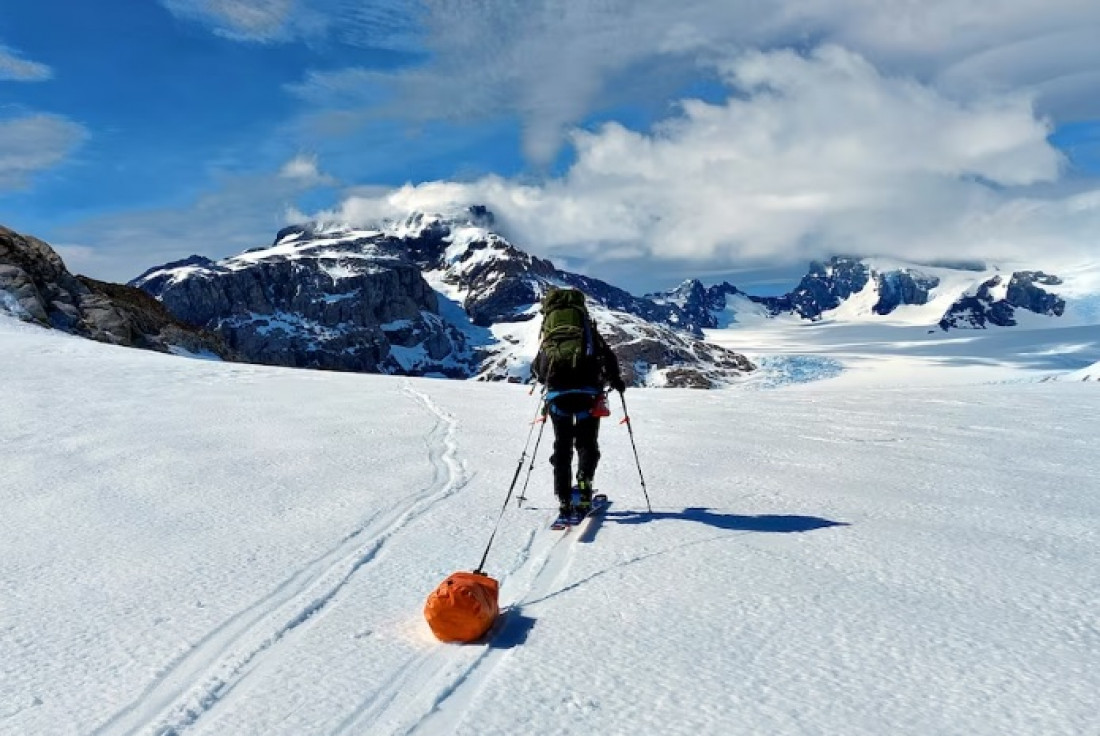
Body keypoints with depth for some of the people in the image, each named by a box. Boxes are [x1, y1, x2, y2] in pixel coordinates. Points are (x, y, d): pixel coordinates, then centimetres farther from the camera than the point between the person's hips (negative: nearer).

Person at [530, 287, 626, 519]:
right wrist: (615, 380, 21)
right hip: (587, 390, -1)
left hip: (556, 392, 1)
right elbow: (607, 356, 5)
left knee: (562, 445, 11)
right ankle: (584, 484, -12)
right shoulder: (588, 326, 15)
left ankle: (564, 501, 3)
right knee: (587, 443, 12)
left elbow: (537, 369, 19)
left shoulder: (547, 331, 20)